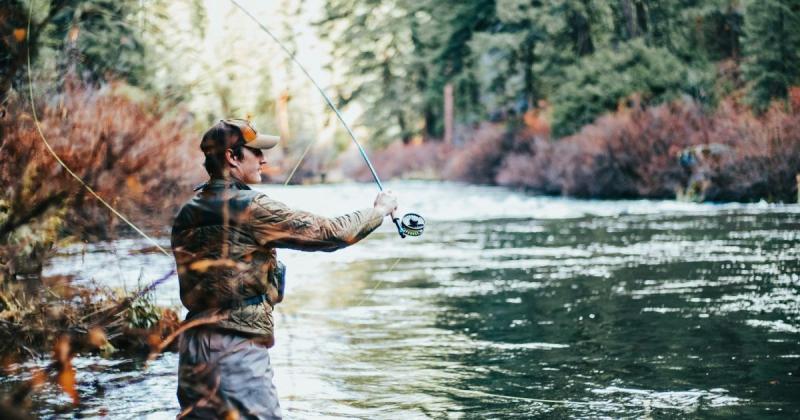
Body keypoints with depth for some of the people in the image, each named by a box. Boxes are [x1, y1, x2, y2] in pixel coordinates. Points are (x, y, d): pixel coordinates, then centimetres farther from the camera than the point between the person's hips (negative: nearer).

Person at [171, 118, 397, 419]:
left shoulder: (187, 215, 10)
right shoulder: (250, 208, -13)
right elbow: (329, 233, -10)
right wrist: (379, 210, 6)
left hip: (193, 347, 8)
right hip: (237, 347, -8)